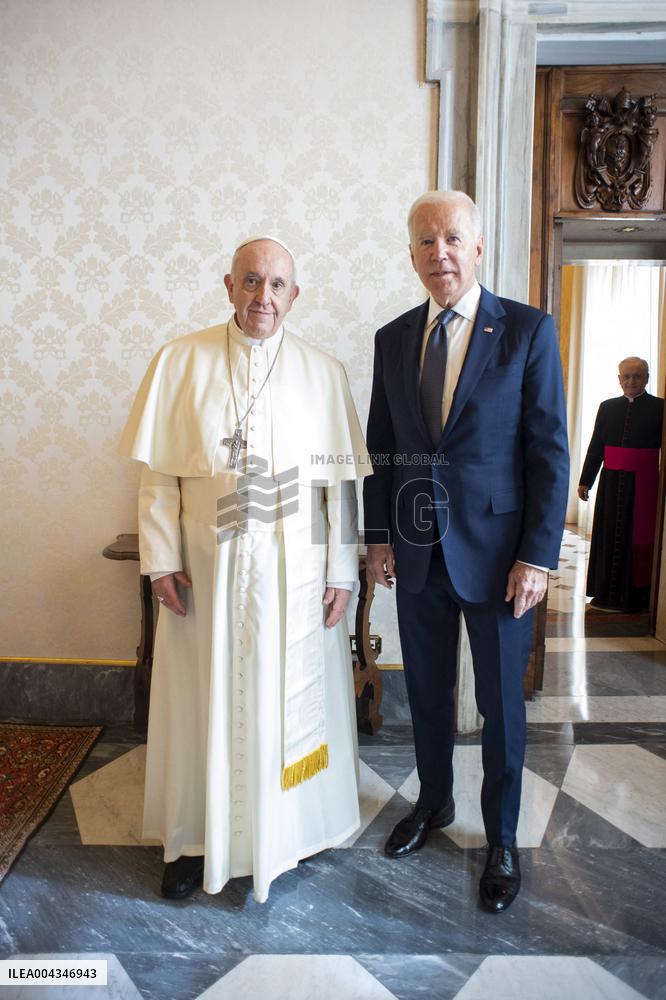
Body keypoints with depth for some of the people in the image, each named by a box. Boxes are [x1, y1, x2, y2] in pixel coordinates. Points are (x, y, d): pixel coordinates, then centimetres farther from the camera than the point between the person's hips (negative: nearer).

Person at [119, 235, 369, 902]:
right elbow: (158, 471, -1)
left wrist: (341, 572, -2)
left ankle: (291, 828, 35)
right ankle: (196, 838, 33)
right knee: (205, 698, 12)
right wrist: (162, 559, -6)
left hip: (293, 570, 0)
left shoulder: (323, 373, 1)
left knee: (289, 695, 12)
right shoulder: (181, 361, 0)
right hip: (205, 568, 0)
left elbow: (339, 480, 0)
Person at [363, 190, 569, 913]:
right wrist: (379, 536, 6)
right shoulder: (393, 338, 6)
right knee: (427, 692, 18)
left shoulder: (529, 330, -6)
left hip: (495, 552, -3)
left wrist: (538, 556, -12)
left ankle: (501, 840, 34)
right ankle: (433, 802, 43)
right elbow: (380, 445, 9)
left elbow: (550, 451, -8)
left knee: (500, 703, 11)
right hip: (416, 553, 4)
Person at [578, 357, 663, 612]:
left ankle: (636, 596, 13)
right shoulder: (607, 407, 9)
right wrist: (585, 481, 7)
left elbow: (651, 448, -3)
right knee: (609, 536, 7)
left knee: (639, 537, 2)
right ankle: (608, 594, 18)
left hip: (643, 484, -3)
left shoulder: (659, 407, 0)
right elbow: (595, 447, 10)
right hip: (612, 482, 3)